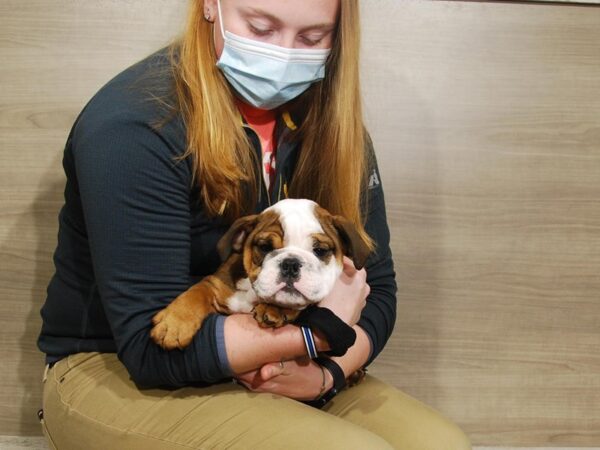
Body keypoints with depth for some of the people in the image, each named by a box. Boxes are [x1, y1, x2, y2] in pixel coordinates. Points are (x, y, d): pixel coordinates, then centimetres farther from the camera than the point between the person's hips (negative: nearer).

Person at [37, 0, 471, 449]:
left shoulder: (331, 125, -1)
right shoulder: (134, 129, -21)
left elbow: (374, 289, 1)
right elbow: (153, 347, -24)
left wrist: (326, 371, -19)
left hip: (280, 375, 6)